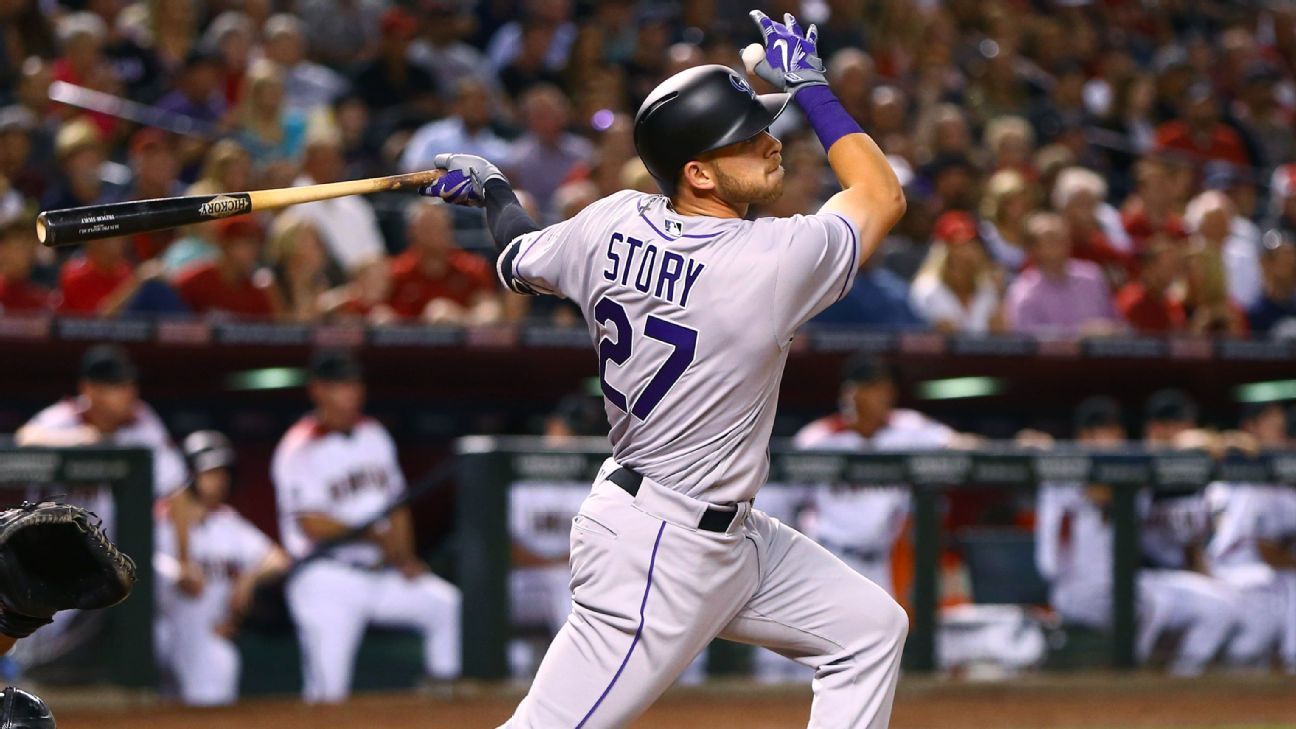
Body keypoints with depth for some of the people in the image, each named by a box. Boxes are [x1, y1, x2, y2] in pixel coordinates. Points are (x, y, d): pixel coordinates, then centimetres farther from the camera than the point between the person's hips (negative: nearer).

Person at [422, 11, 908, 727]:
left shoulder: (611, 224, -3)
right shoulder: (774, 260, -21)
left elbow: (520, 263, 17)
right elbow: (883, 193, -3)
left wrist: (494, 191, 36)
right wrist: (809, 84, 5)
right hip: (666, 551, -9)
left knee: (869, 629, 15)